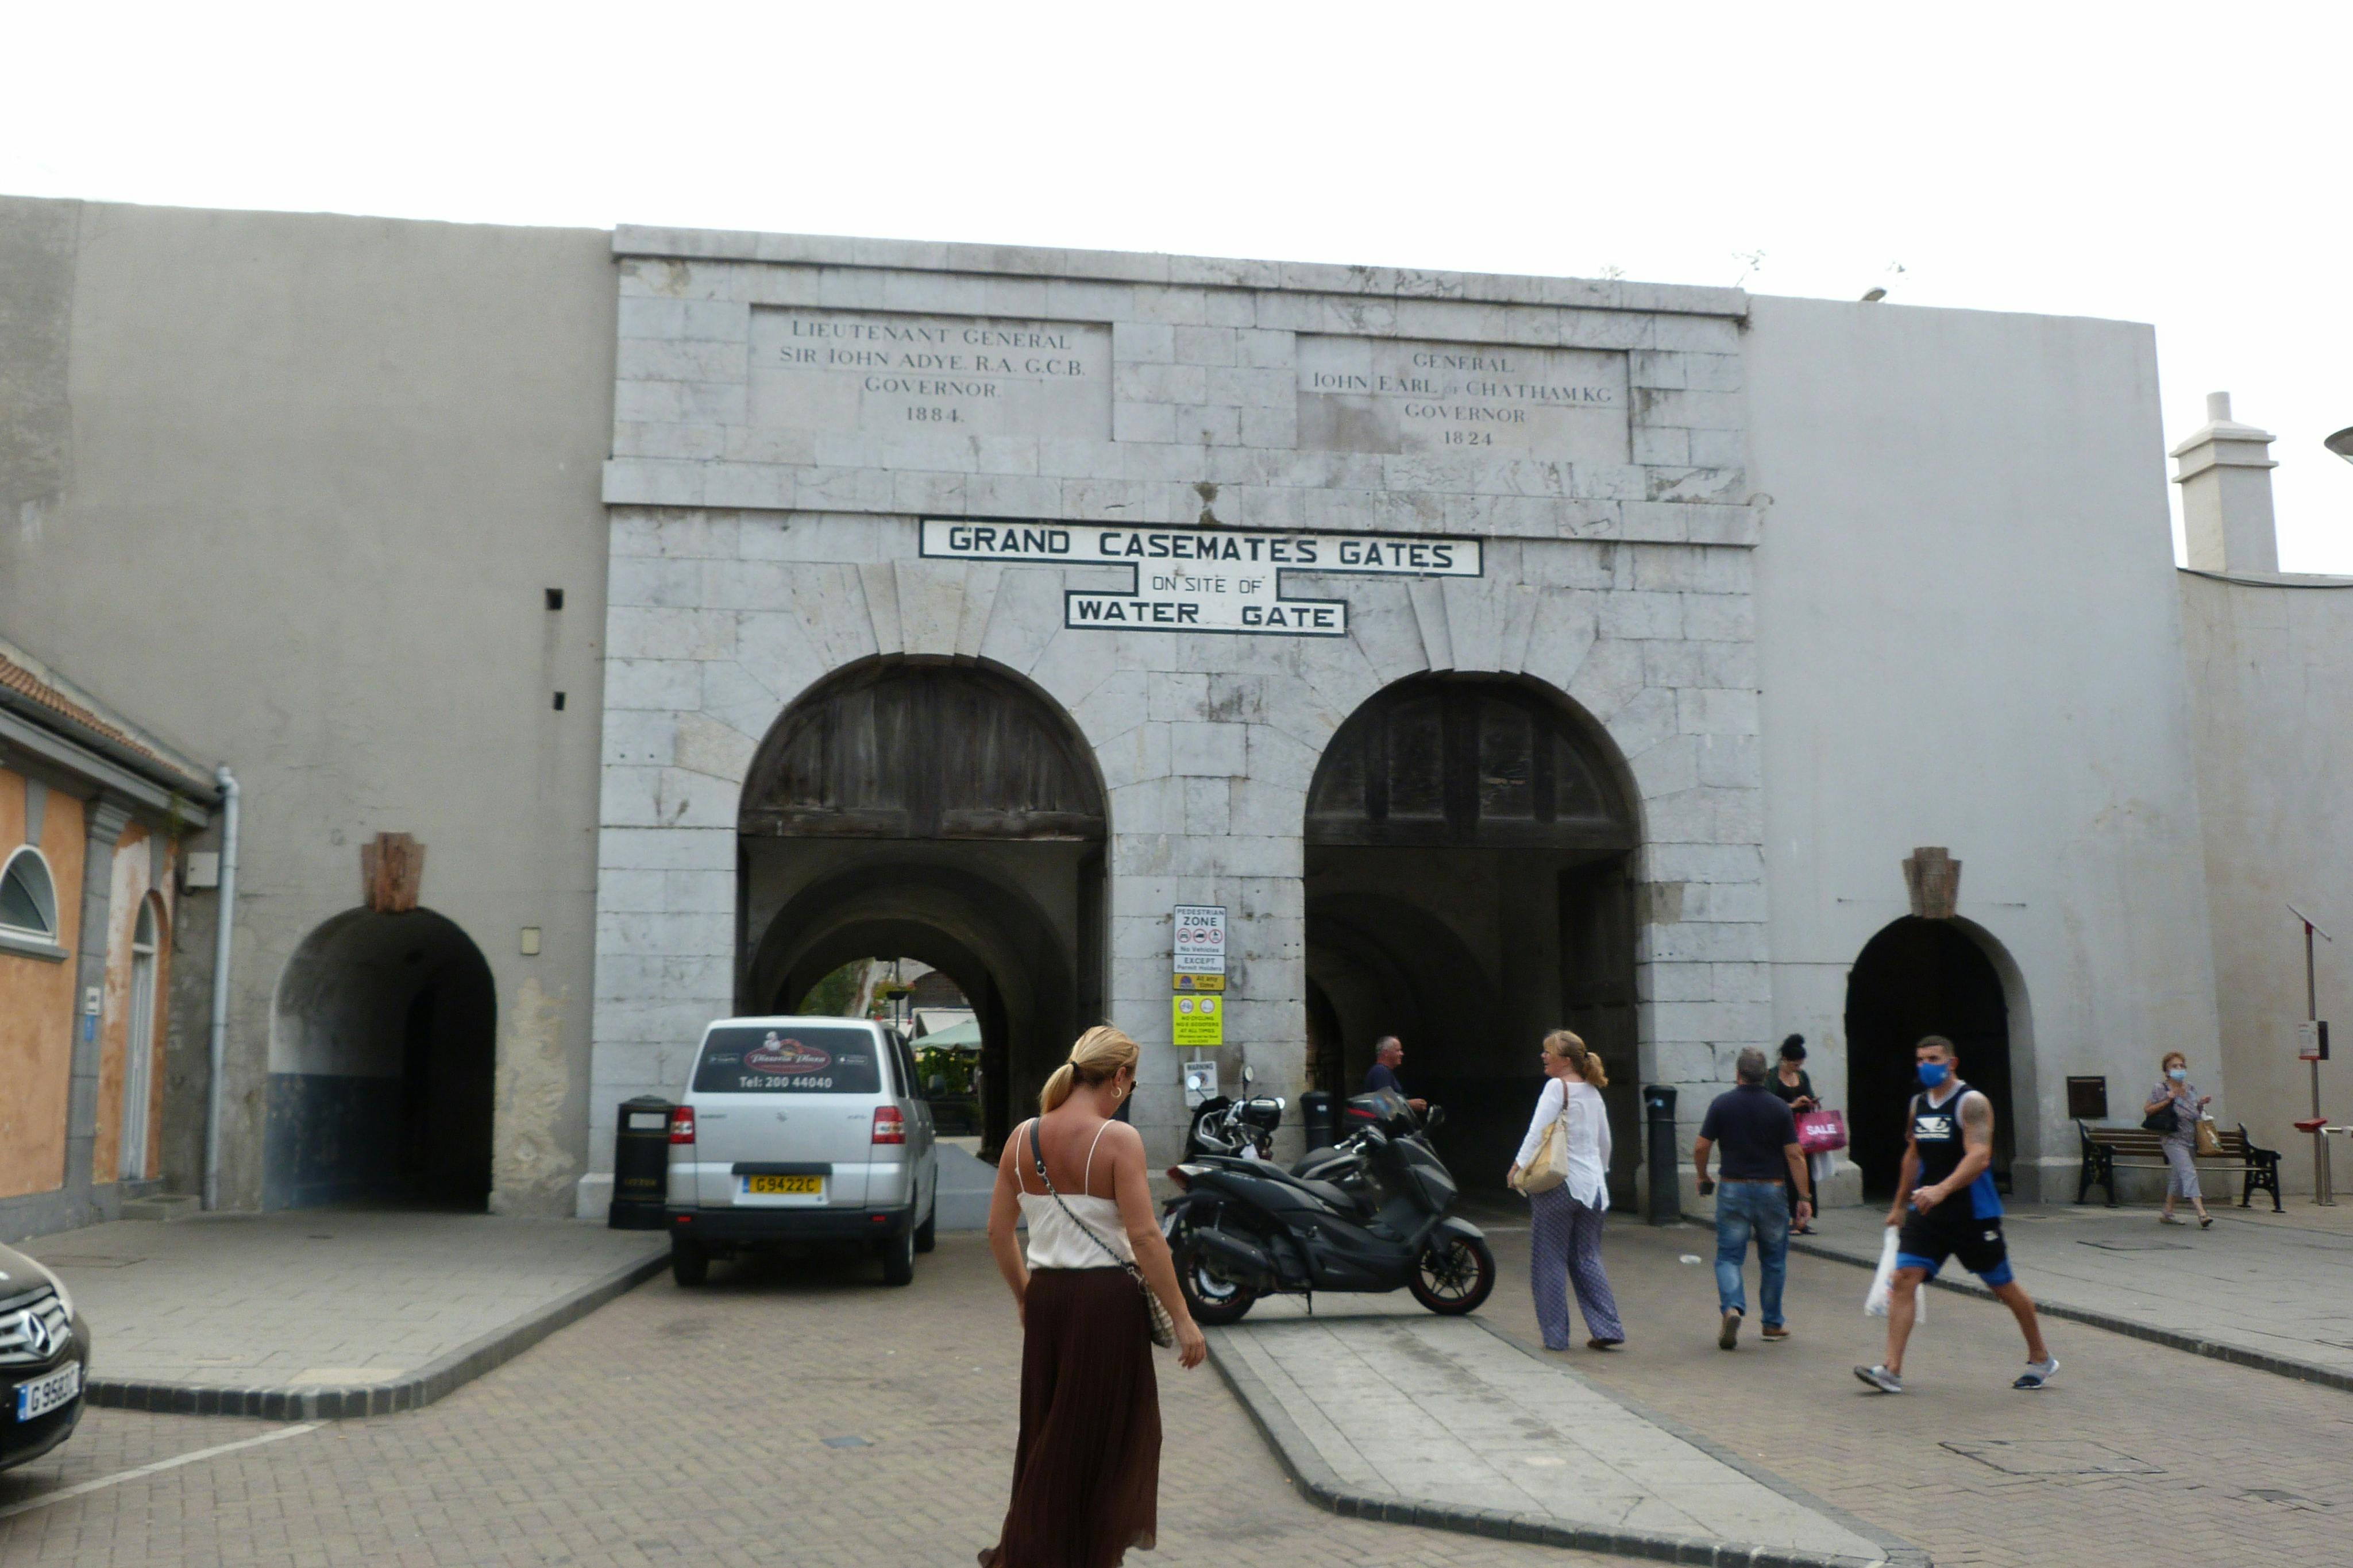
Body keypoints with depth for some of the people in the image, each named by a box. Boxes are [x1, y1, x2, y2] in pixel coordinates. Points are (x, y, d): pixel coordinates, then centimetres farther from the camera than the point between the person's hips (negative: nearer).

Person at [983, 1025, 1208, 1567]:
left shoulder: (1023, 1137, 3)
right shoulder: (1118, 1139, -14)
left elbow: (998, 1231, 8)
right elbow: (1145, 1237, -18)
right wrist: (1183, 1320, -13)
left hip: (1047, 1296, 6)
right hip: (1108, 1299, -6)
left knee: (1049, 1431, 21)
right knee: (1105, 1435, 9)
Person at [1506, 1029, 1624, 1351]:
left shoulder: (1557, 1086, -8)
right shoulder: (1593, 1092, 13)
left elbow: (1538, 1131, -16)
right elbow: (1605, 1141, 20)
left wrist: (1518, 1166, -12)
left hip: (1559, 1184, -7)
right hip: (1592, 1185, 7)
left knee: (1549, 1261, 2)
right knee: (1587, 1260, 13)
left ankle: (1555, 1335, 4)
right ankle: (1607, 1328, 6)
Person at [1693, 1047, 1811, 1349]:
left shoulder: (1722, 1104, -4)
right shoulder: (1779, 1108, -4)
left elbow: (1701, 1147, -4)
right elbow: (1795, 1156, -6)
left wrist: (1703, 1177, 13)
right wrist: (1804, 1197, 0)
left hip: (1733, 1189, -1)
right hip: (1771, 1189, 1)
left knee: (1728, 1256, 3)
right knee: (1773, 1259, 15)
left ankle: (1732, 1307, -21)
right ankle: (1773, 1323, 22)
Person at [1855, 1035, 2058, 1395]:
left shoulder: (1972, 1103, -12)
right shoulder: (1918, 1103, 10)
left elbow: (1979, 1156, -25)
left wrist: (1942, 1189, -39)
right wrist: (1900, 1205, 25)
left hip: (1973, 1214, -5)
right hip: (1927, 1213, 6)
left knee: (2003, 1286, 9)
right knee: (1904, 1278, -10)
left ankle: (2041, 1359, 31)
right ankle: (1892, 1370, -13)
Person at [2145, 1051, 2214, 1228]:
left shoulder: (2192, 1089, 12)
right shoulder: (2161, 1089, -5)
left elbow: (2196, 1113, 21)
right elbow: (2147, 1110, -6)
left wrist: (2202, 1104, 1)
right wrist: (2167, 1101, -16)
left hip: (2191, 1139, 7)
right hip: (2173, 1139, -7)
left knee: (2177, 1177, 13)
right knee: (2189, 1173, -19)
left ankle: (2167, 1214, 23)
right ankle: (2202, 1213, -29)